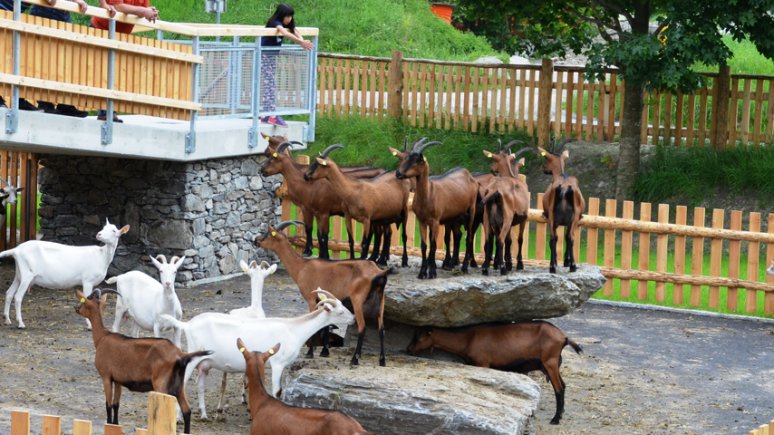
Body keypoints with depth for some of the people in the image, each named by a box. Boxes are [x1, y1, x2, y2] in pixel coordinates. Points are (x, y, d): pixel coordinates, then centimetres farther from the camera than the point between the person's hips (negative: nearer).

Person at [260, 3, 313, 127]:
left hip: (273, 56, 9)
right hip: (264, 55, -9)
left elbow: (295, 32, -8)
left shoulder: (287, 25, 4)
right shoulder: (275, 23, -23)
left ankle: (266, 115, 7)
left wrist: (303, 42, -29)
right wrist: (301, 42, -50)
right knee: (270, 85, -13)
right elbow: (286, 33, -41)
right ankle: (273, 116, -19)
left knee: (268, 85, 7)